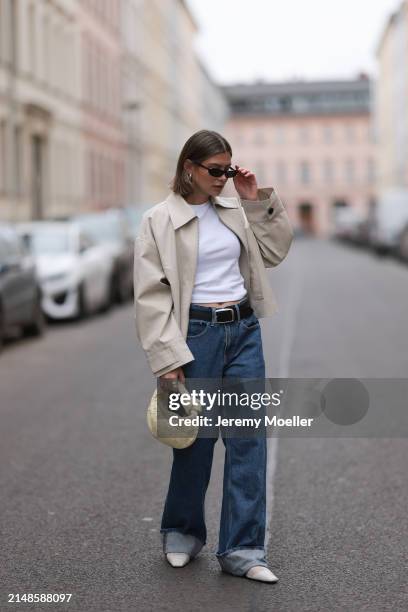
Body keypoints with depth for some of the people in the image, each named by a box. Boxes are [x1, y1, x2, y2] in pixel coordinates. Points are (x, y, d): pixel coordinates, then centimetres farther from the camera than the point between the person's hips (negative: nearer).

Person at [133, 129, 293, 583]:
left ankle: (241, 549, 8)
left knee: (249, 437, 1)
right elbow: (151, 294, -9)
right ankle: (181, 532, 31)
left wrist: (259, 202, 4)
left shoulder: (234, 211, 9)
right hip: (197, 333, -5)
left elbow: (273, 252, 15)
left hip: (245, 329, 5)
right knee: (196, 439, 6)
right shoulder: (160, 220, -6)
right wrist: (167, 359, -14)